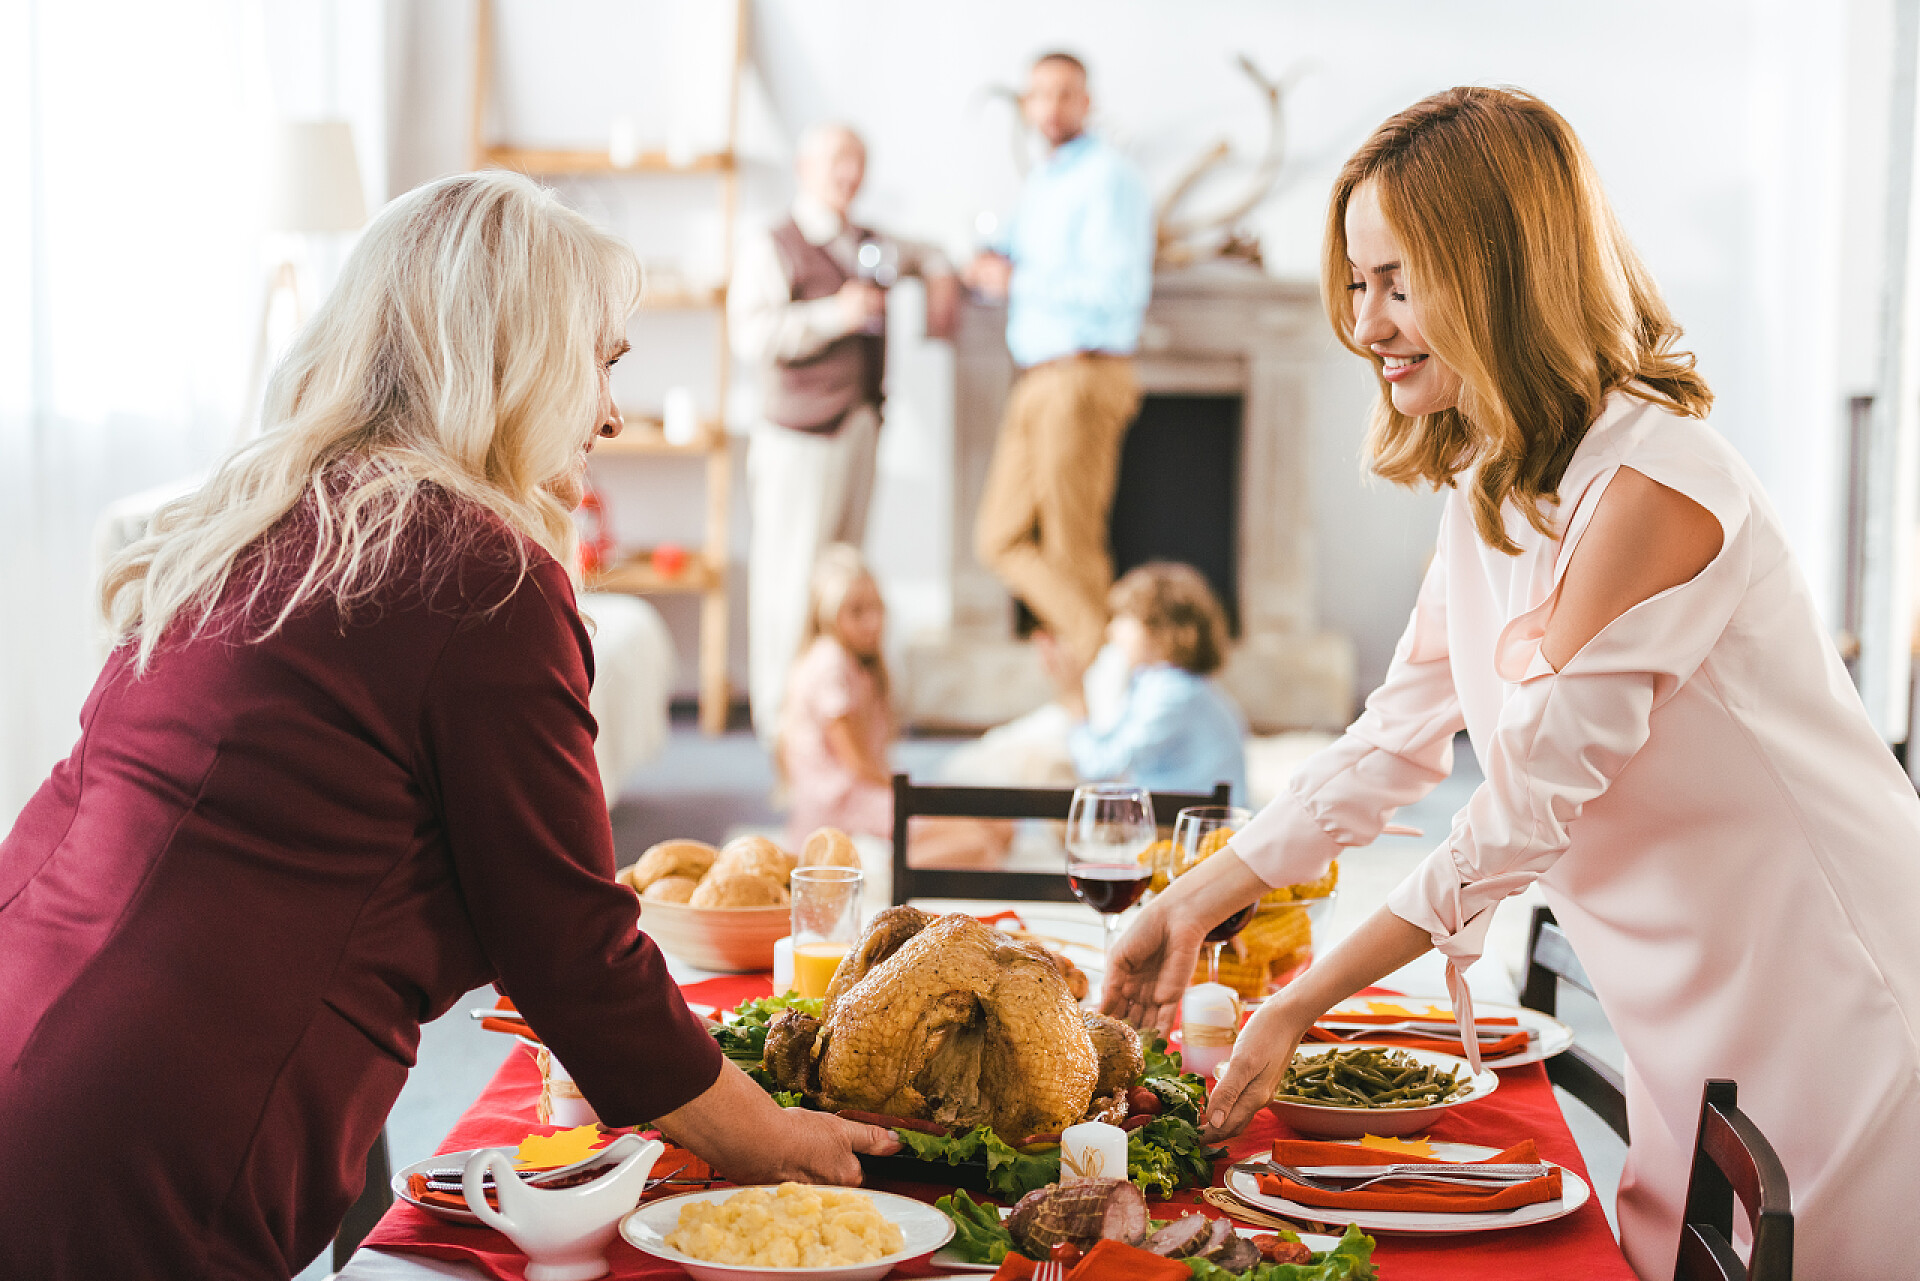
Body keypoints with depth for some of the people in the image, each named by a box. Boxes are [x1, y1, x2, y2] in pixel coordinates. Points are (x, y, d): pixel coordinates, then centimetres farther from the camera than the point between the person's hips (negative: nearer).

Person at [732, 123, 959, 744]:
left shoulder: (868, 244, 16)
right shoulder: (772, 248, -5)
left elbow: (921, 253, 38)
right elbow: (753, 336, -18)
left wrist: (940, 279, 17)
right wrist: (835, 315, -20)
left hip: (860, 429, 7)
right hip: (801, 434, -7)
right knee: (791, 576, -8)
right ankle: (782, 711, -1)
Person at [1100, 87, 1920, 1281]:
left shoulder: (1650, 488, -24)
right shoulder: (1489, 489, 6)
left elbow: (1529, 813, -23)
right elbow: (1395, 740, 12)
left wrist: (1297, 1009, -18)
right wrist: (1198, 901, 6)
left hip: (1822, 995, -8)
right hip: (1693, 1014, 8)